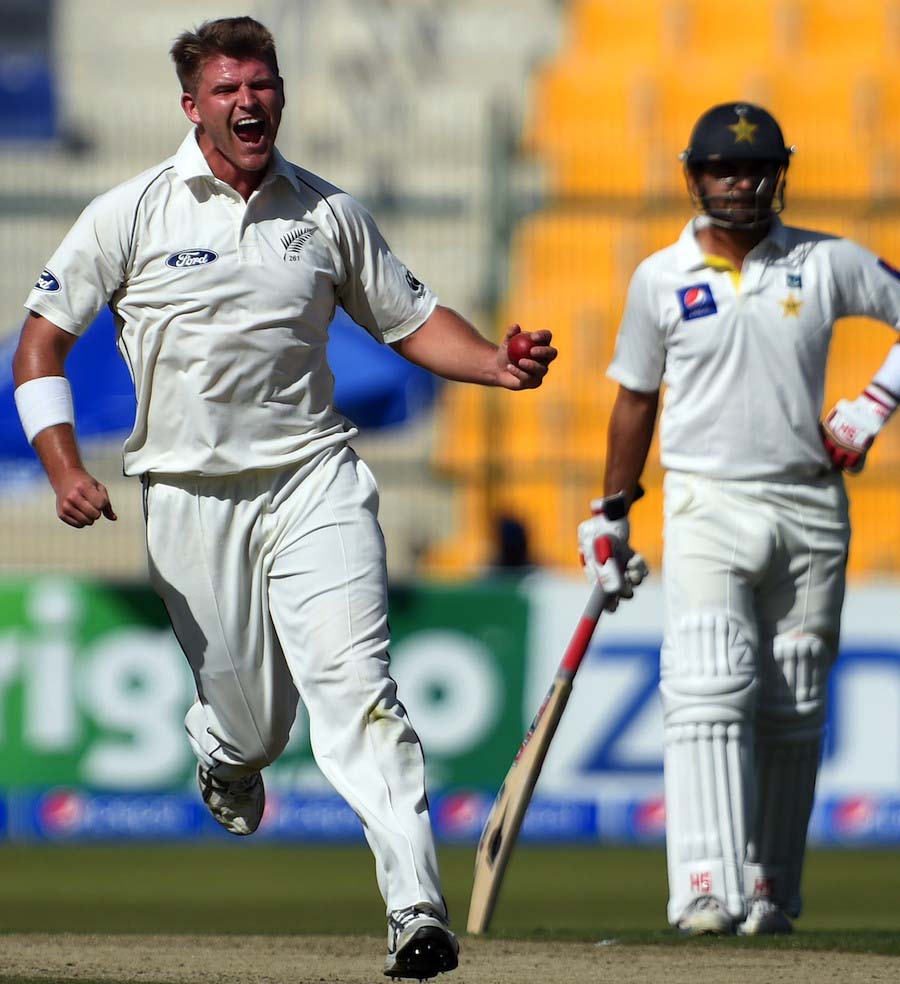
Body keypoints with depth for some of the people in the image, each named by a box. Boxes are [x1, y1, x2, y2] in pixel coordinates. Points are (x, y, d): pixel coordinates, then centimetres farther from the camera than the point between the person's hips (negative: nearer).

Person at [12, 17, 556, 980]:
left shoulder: (328, 213, 7)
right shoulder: (131, 215, 0)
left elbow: (411, 321, 15)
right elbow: (41, 340, 3)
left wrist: (498, 364, -5)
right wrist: (64, 468, -10)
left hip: (315, 477, 0)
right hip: (192, 494, 0)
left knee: (352, 679, -18)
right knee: (250, 722, 4)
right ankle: (221, 752, 44)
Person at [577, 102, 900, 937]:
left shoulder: (828, 265, 3)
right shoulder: (660, 278, 4)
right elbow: (636, 398, 13)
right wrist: (610, 514, 12)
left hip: (810, 511, 2)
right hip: (706, 508, -2)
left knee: (792, 709, 5)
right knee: (709, 689, -18)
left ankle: (771, 891, 13)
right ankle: (707, 889, -26)